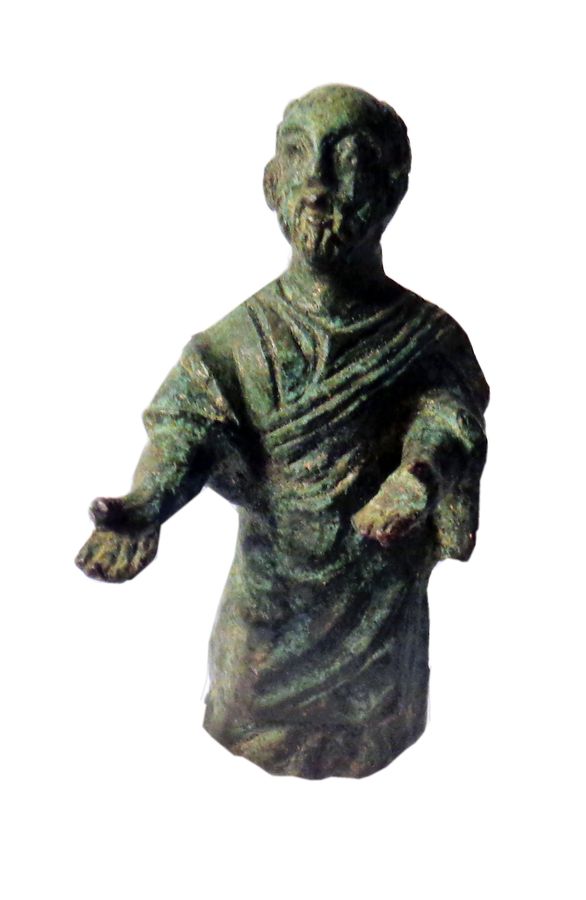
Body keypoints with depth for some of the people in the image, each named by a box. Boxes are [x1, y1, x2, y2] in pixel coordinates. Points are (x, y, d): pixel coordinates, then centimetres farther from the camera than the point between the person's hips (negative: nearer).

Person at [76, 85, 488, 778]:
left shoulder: (424, 336, -7)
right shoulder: (239, 338, -7)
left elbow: (449, 413, -21)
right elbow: (186, 422, -18)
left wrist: (419, 472, -45)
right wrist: (142, 507, -39)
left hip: (379, 597, 0)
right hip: (269, 586, 1)